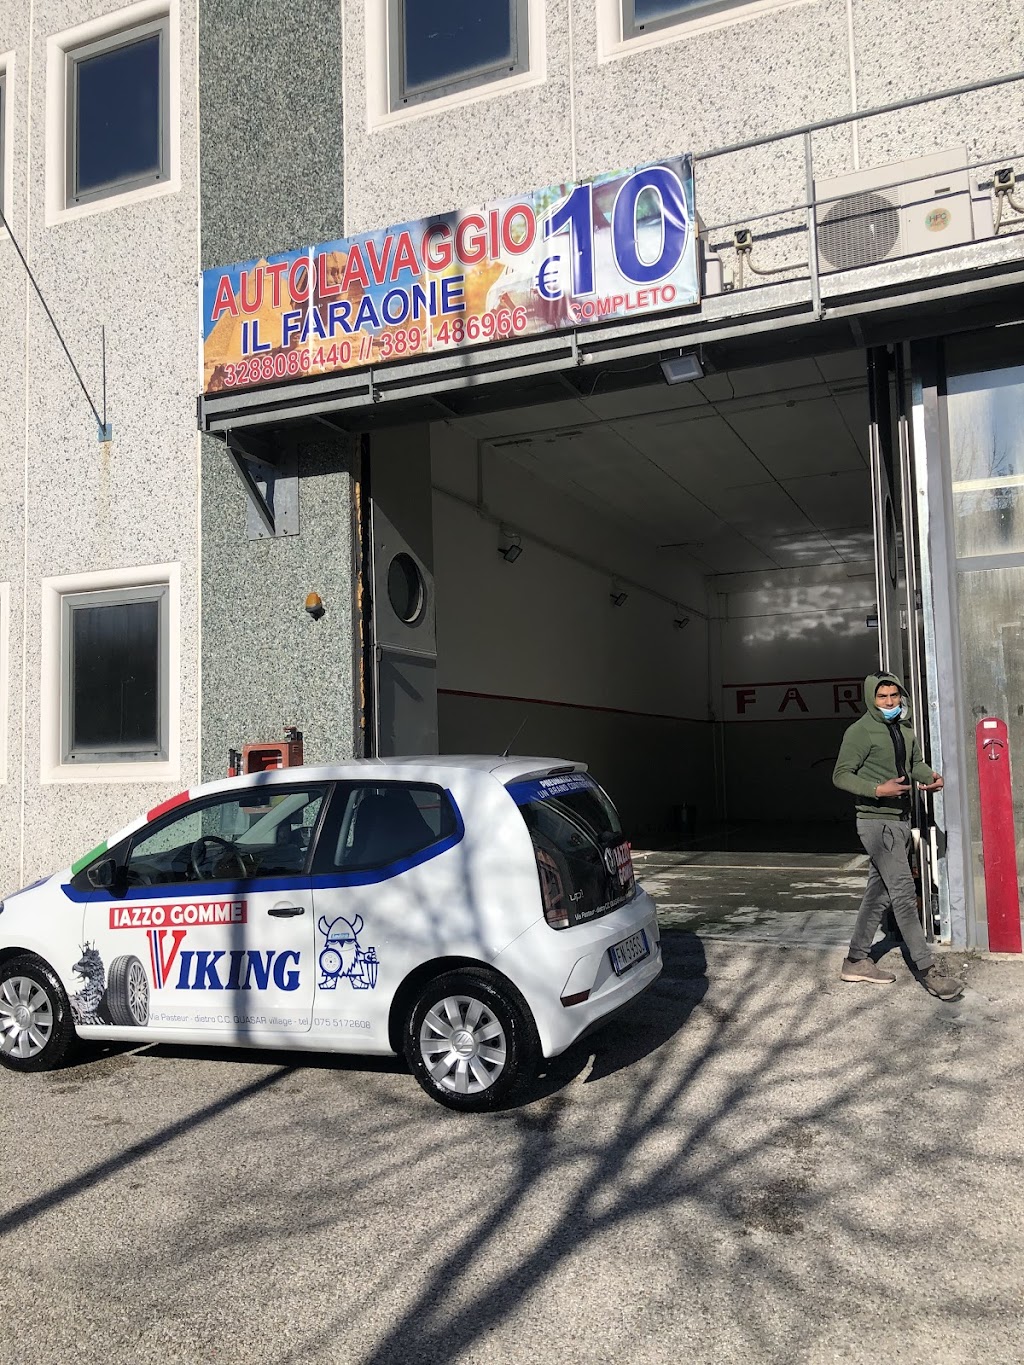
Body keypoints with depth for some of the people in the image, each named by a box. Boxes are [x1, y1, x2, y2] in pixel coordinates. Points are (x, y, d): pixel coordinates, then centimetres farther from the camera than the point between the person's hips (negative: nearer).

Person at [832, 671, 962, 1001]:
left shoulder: (904, 728, 10)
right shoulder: (860, 731, -12)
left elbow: (916, 762, 23)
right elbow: (841, 775, -12)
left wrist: (932, 777, 1)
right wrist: (878, 790, -26)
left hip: (901, 820, 8)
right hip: (877, 821, -8)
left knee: (879, 893, 11)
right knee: (903, 892, -9)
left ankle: (856, 961, 21)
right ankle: (928, 970, -5)